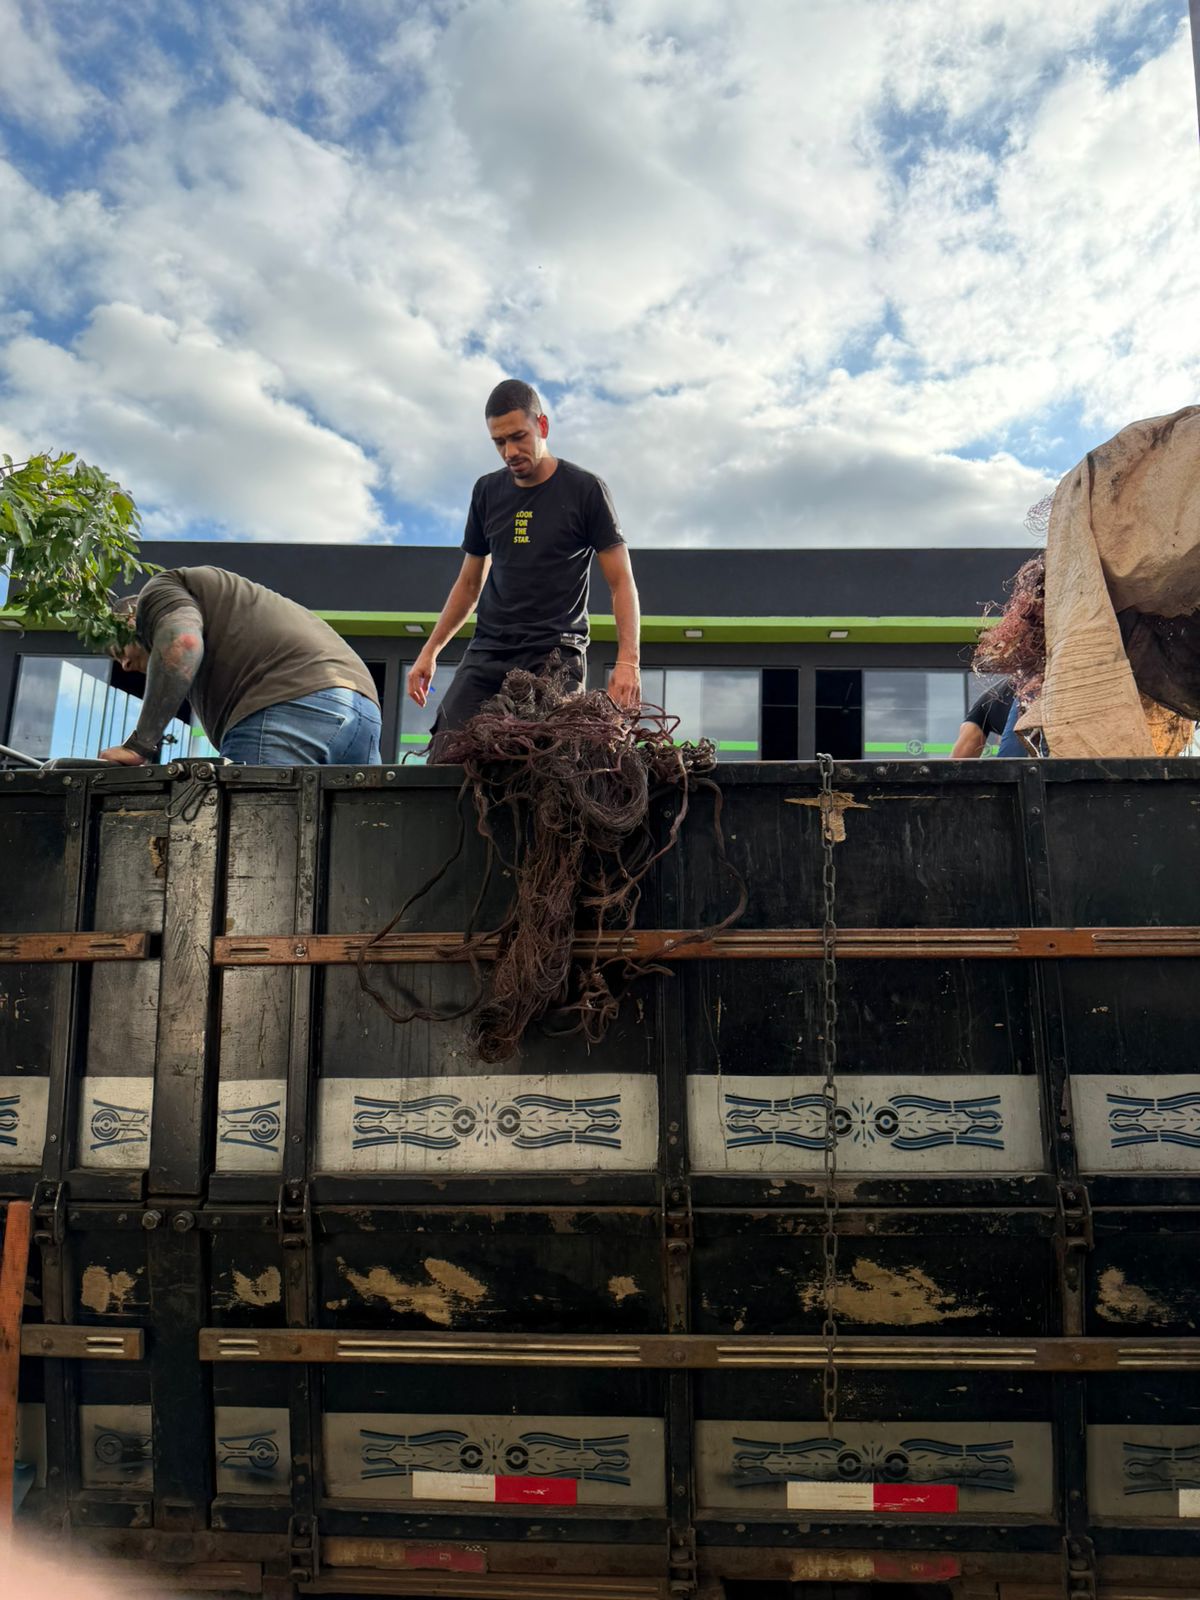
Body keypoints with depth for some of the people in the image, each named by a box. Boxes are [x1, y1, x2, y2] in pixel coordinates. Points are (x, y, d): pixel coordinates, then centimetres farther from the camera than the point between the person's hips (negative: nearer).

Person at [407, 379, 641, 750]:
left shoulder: (584, 490, 0)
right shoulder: (488, 491, 14)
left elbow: (621, 582, -3)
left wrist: (628, 661, -16)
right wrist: (430, 651, 15)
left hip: (555, 653, -4)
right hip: (487, 650, 4)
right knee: (444, 755, -11)